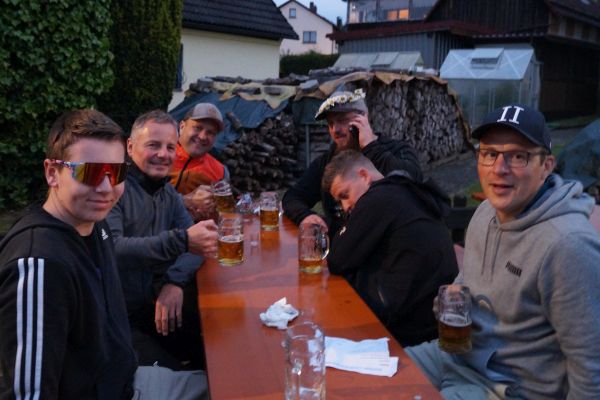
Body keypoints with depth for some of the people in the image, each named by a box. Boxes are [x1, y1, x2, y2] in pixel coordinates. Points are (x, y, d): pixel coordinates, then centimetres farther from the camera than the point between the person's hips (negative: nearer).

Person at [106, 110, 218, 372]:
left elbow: (195, 242, 0)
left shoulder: (167, 192, 10)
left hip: (156, 307, 7)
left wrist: (175, 281, -19)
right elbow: (112, 248, -29)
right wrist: (181, 240, -39)